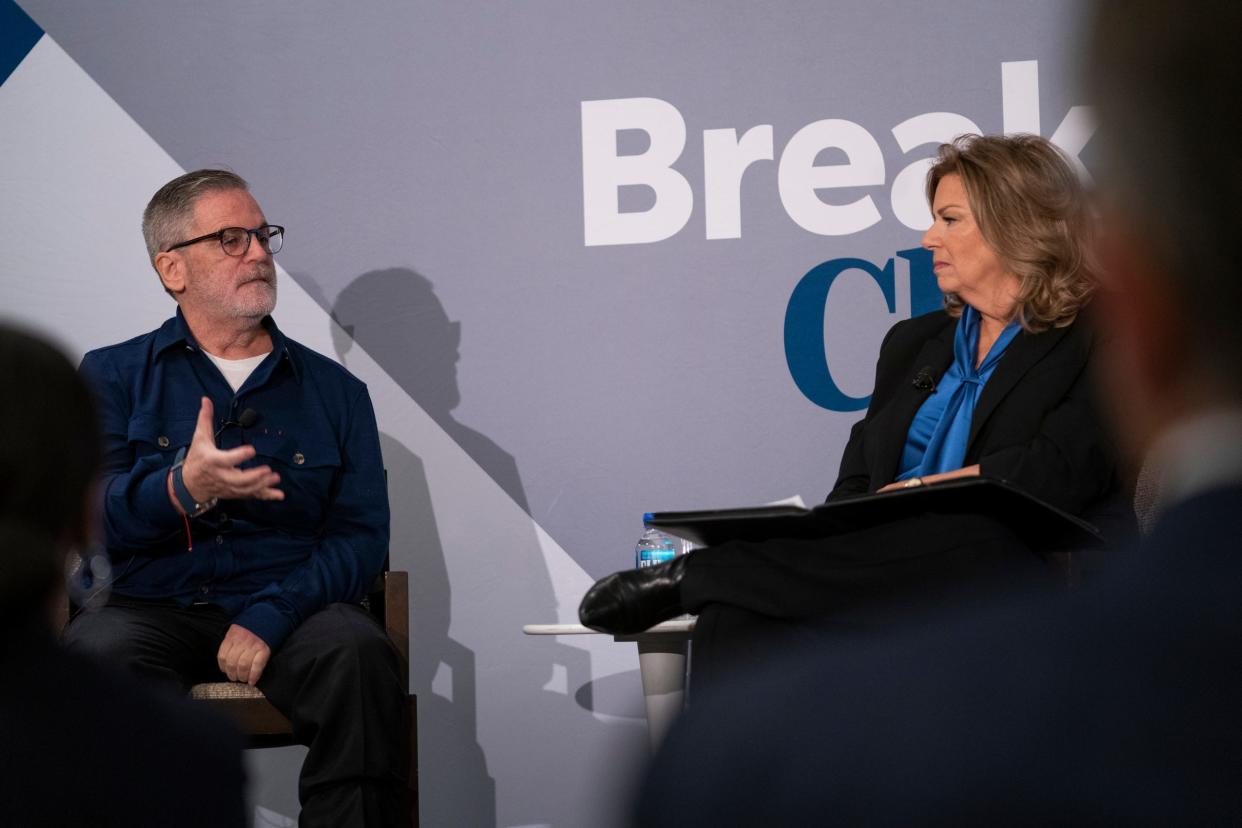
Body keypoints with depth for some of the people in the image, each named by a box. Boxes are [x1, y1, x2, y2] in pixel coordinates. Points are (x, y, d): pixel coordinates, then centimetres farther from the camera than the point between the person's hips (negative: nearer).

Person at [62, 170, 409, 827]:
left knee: (359, 655, -32)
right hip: (152, 608, -1)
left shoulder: (333, 390, 17)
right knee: (97, 652, -35)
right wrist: (181, 490, -22)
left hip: (289, 607, 1)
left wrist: (270, 616, -12)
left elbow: (361, 536, 7)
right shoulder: (112, 377, 14)